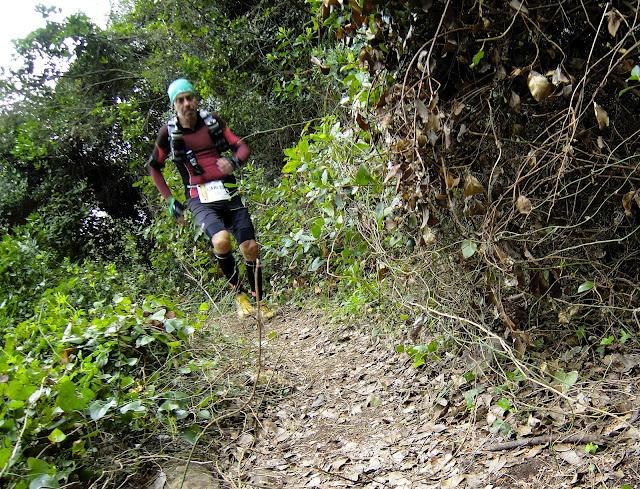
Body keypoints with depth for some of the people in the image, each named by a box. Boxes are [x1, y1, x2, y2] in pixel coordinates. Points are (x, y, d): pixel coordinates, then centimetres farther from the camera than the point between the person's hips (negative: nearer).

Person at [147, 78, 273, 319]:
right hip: (201, 200, -2)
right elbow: (154, 167, 13)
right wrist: (170, 200, 8)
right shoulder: (168, 132, 0)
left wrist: (234, 161, -16)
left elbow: (242, 147, 7)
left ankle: (259, 301, 19)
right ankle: (239, 293, -3)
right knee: (221, 241, -29)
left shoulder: (213, 121, 4)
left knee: (250, 247, -4)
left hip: (229, 194, 3)